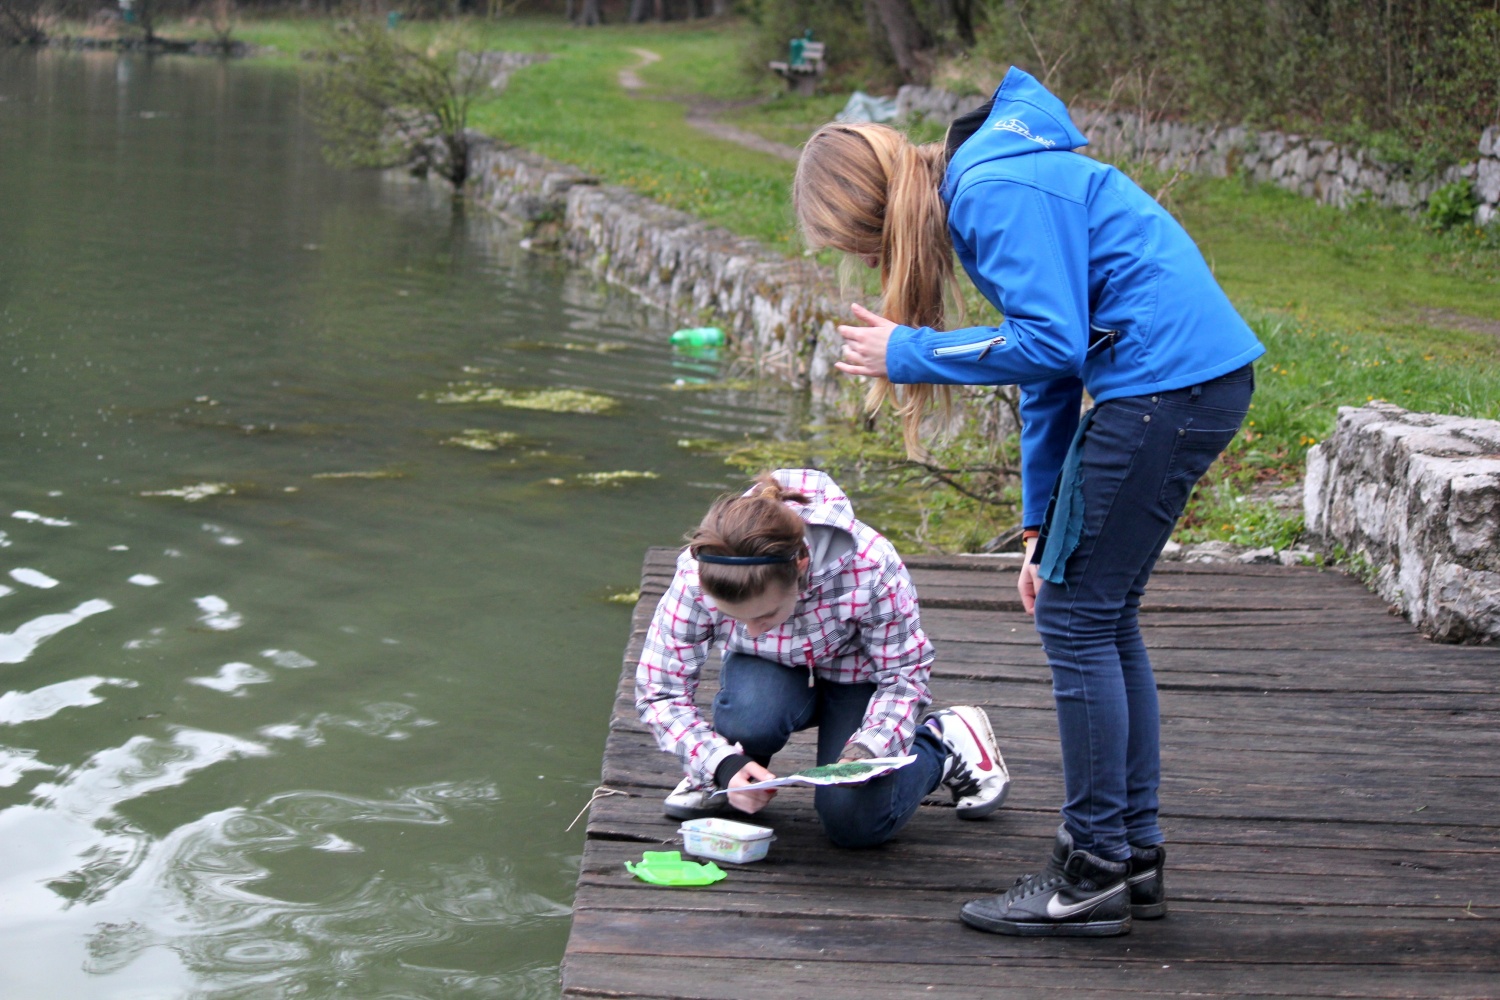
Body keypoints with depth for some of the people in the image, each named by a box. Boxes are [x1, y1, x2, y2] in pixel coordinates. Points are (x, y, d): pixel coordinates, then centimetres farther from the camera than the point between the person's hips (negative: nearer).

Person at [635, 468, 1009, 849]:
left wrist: (868, 750, -38)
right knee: (749, 716, -35)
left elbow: (903, 674, -22)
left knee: (855, 823, -18)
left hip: (858, 676, -1)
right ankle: (720, 778, 2)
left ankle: (945, 739, 12)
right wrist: (722, 764, -37)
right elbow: (660, 692, -23)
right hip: (770, 673, 1)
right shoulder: (696, 578, -32)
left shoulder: (868, 566, -37)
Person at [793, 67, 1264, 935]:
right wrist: (1043, 528, 19)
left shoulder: (997, 193, -14)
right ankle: (1137, 855, 22)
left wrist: (908, 353, -9)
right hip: (1205, 378, 10)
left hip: (1166, 383, -10)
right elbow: (1050, 371, 21)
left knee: (1077, 618, -5)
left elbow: (1049, 344, -20)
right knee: (1105, 615, 14)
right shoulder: (983, 191, 19)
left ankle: (1094, 874, 3)